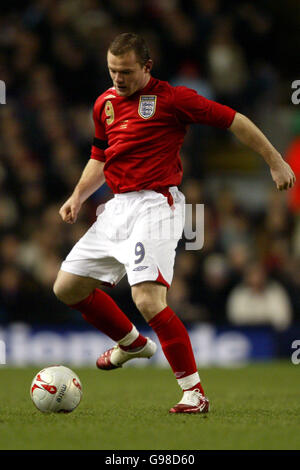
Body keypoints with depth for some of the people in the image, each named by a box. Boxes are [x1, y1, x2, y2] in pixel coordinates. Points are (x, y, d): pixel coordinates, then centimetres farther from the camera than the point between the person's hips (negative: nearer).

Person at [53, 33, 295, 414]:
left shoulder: (172, 98, -8)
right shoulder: (104, 103, 13)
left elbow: (233, 121, -3)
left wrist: (275, 162, -1)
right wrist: (78, 196, 11)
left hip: (155, 204, -8)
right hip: (117, 207, 8)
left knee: (148, 299, -23)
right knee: (67, 287, 10)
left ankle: (194, 391, -13)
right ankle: (132, 344, 33)